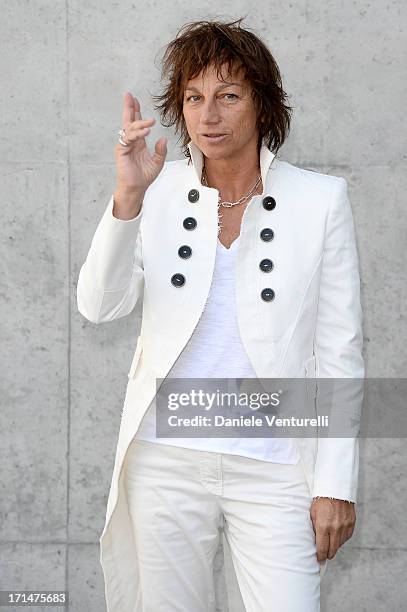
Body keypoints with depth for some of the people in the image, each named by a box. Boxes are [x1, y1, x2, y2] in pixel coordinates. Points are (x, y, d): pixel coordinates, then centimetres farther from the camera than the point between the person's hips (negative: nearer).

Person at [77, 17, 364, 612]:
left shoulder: (320, 199, -2)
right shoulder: (159, 193, 3)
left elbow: (340, 351, -1)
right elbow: (100, 306, -8)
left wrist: (336, 485, -4)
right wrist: (128, 198, -22)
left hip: (273, 469, -2)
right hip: (167, 461, 2)